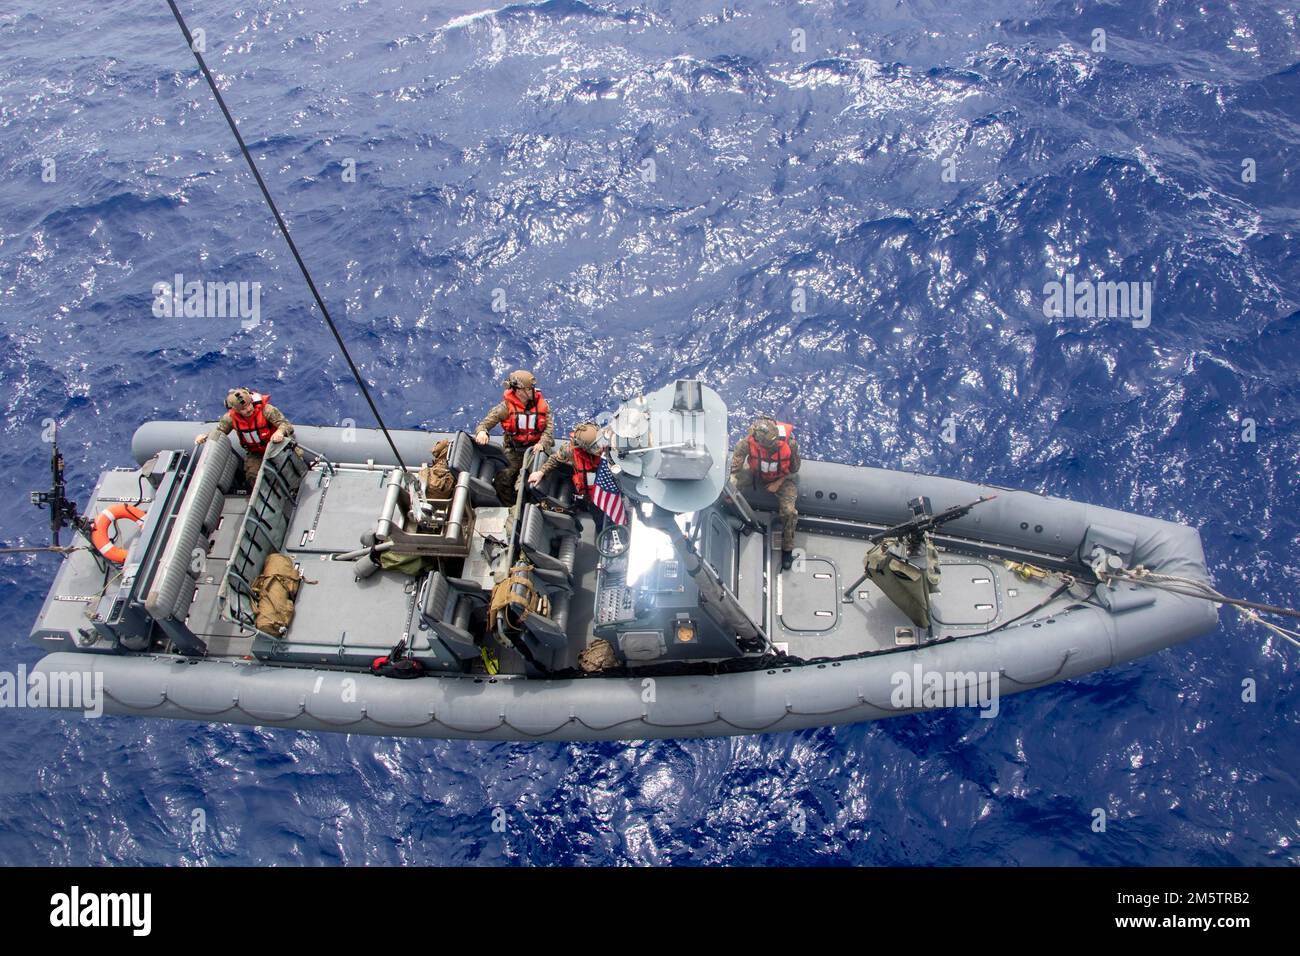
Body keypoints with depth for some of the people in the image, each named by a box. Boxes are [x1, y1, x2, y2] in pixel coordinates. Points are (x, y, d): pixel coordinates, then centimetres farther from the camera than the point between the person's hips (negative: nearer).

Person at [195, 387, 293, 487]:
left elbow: (286, 424, -27)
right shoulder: (231, 418, -12)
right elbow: (218, 431, 6)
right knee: (252, 477, -17)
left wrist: (280, 431, -51)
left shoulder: (265, 409, -23)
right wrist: (205, 436, -16)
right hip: (255, 454, 3)